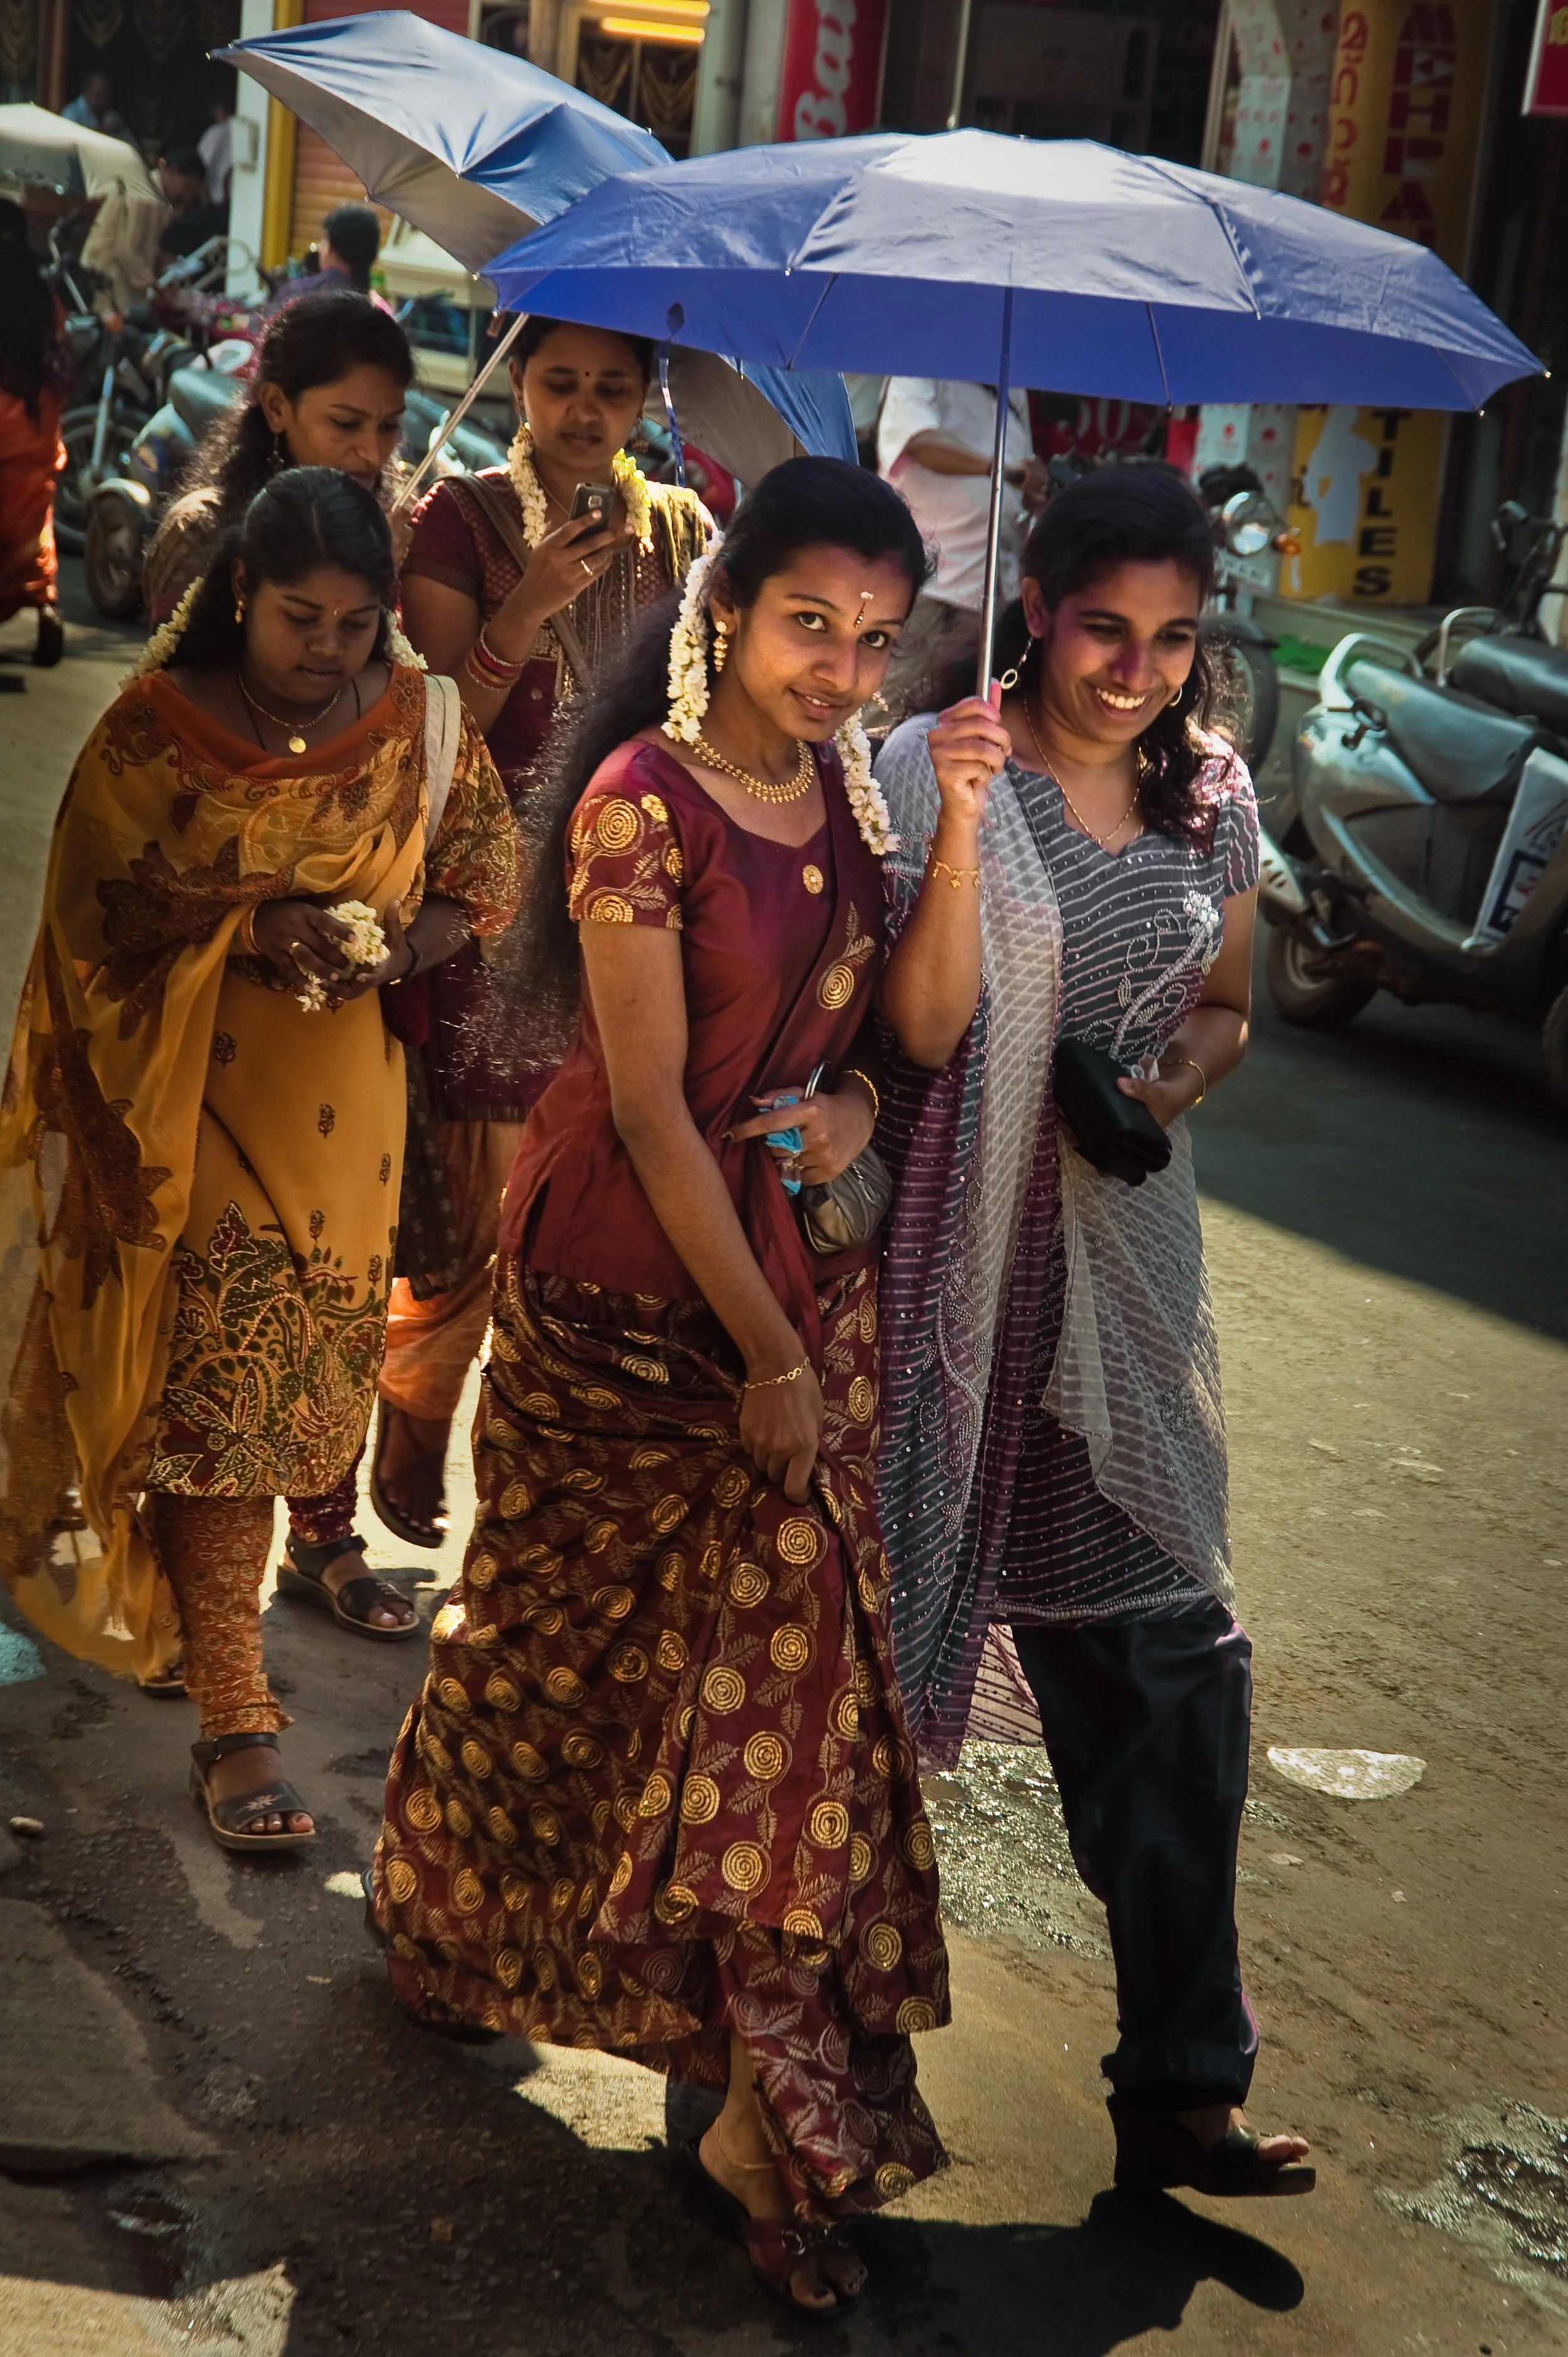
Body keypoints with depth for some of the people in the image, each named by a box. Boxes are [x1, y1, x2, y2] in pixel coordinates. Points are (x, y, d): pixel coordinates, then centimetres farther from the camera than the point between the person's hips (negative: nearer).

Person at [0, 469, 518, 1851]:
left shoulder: (421, 724, 0)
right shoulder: (156, 728, -7)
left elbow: (485, 881, 6)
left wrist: (396, 949, -15)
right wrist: (249, 930, -21)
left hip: (345, 1101, 3)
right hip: (196, 1101, -3)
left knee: (311, 1370, 13)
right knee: (218, 1386, -6)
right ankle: (236, 1719, -1)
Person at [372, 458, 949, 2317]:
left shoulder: (849, 790, 4)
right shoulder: (641, 802, -16)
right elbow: (650, 1107, -17)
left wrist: (857, 1100, -8)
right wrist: (764, 1354, -16)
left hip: (799, 1253, 5)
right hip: (628, 1274, -5)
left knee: (794, 1643, 2)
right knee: (573, 1625, 12)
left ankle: (772, 2115, 10)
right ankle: (453, 1920, 42)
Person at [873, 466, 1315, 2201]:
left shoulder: (1210, 792, 6)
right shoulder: (935, 769, -9)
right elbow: (928, 1033, -16)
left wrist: (1181, 1082, -4)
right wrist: (964, 822, -27)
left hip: (1120, 1259, 4)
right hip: (953, 1251, -4)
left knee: (1168, 1651, 1)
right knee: (890, 1614, 7)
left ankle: (1180, 2086, 11)